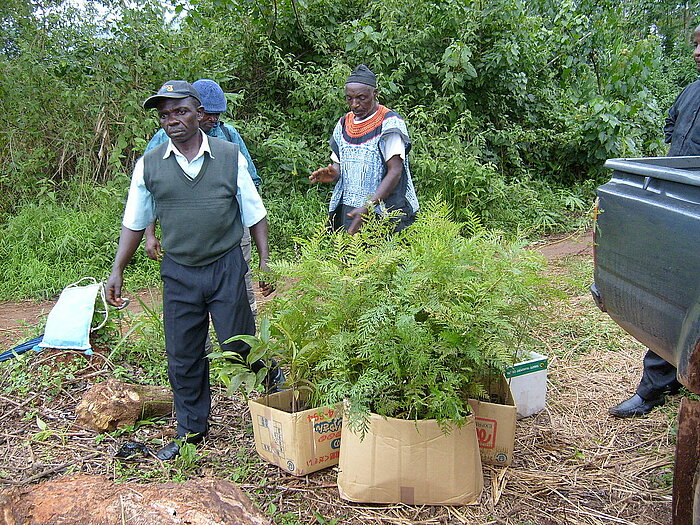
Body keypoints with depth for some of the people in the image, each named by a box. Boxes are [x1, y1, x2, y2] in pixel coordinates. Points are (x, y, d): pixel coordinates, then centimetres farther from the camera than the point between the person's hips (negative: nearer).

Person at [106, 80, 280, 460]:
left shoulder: (230, 157, -2)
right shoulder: (149, 165, 2)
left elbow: (254, 214, 4)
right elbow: (134, 223, 11)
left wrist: (265, 261, 0)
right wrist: (117, 270, 7)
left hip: (226, 268, -2)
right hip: (178, 273, 3)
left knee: (240, 347, 1)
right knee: (182, 358, 8)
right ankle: (191, 431, 25)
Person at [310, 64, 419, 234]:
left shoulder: (389, 123, -6)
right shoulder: (343, 124, 15)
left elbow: (395, 172, -13)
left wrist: (367, 208, -21)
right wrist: (332, 173, -4)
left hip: (383, 212, -5)